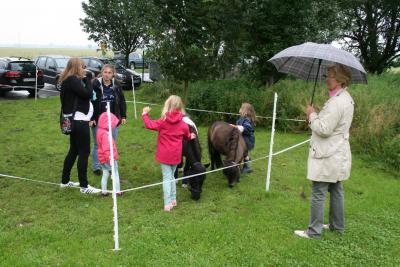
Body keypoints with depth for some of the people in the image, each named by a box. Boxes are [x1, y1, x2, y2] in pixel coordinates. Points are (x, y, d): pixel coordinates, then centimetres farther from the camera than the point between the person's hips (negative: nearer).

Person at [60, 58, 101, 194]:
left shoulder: (70, 80, 15)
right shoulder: (73, 80, -15)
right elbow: (88, 94, -21)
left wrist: (84, 79, 5)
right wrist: (87, 79, -9)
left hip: (76, 120, 11)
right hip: (79, 121, -11)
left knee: (74, 151, 18)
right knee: (84, 152, -6)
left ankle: (65, 181, 27)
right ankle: (84, 186, 0)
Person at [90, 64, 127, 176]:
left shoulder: (116, 85, 3)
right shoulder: (95, 85, -8)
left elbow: (122, 101, 10)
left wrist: (123, 116, 6)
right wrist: (91, 118, -12)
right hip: (98, 120, -3)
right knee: (97, 144, 5)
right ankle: (96, 167, 16)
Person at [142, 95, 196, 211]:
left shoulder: (163, 121, -12)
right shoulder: (183, 124, -4)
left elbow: (149, 125, -10)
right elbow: (187, 135, 14)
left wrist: (145, 114, 7)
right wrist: (190, 136, 39)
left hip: (164, 155, -3)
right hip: (175, 155, 3)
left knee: (167, 177, 0)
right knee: (171, 176, 20)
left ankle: (168, 203, -3)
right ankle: (173, 199, 25)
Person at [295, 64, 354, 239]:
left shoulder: (336, 102, -22)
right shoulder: (346, 98, 11)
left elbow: (324, 129, -24)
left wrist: (312, 115, -10)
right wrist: (315, 117, 8)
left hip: (328, 156, -10)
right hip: (338, 153, 10)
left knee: (318, 194, -1)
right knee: (336, 190, 19)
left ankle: (314, 231, 7)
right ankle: (337, 225, 31)